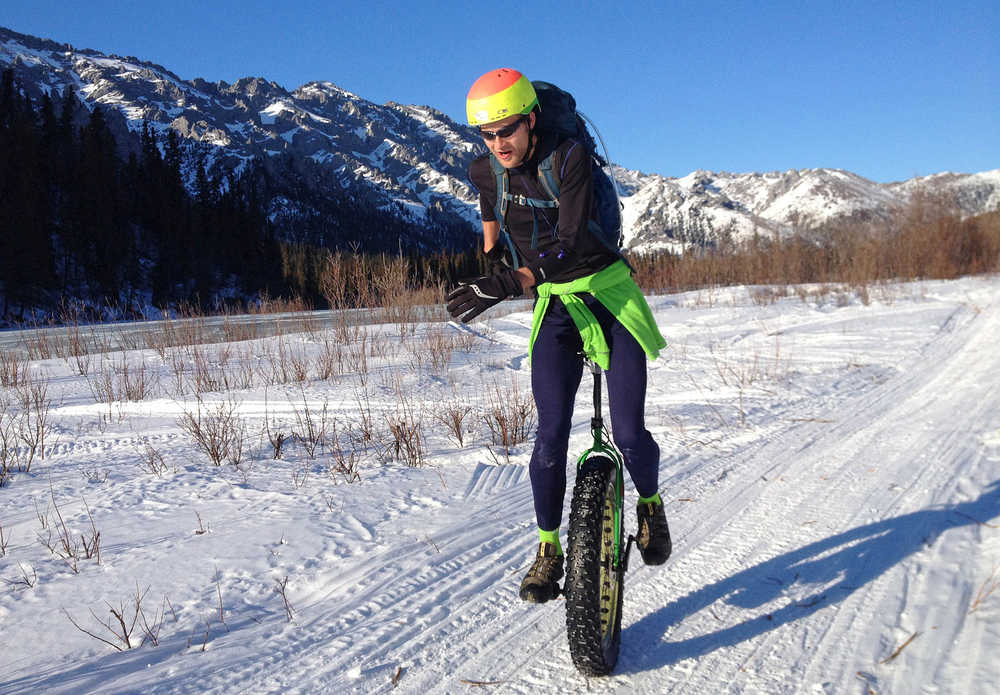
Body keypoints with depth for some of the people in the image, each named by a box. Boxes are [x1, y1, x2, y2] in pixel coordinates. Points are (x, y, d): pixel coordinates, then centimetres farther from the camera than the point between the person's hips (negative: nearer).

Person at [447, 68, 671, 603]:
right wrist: (491, 261, 22)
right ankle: (549, 549, 11)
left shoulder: (570, 158, -20)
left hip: (610, 295, -3)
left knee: (629, 434, -9)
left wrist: (509, 285, -43)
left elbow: (570, 244, -32)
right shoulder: (486, 171, -5)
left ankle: (651, 506, 24)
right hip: (556, 306, 3)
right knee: (550, 437, -6)